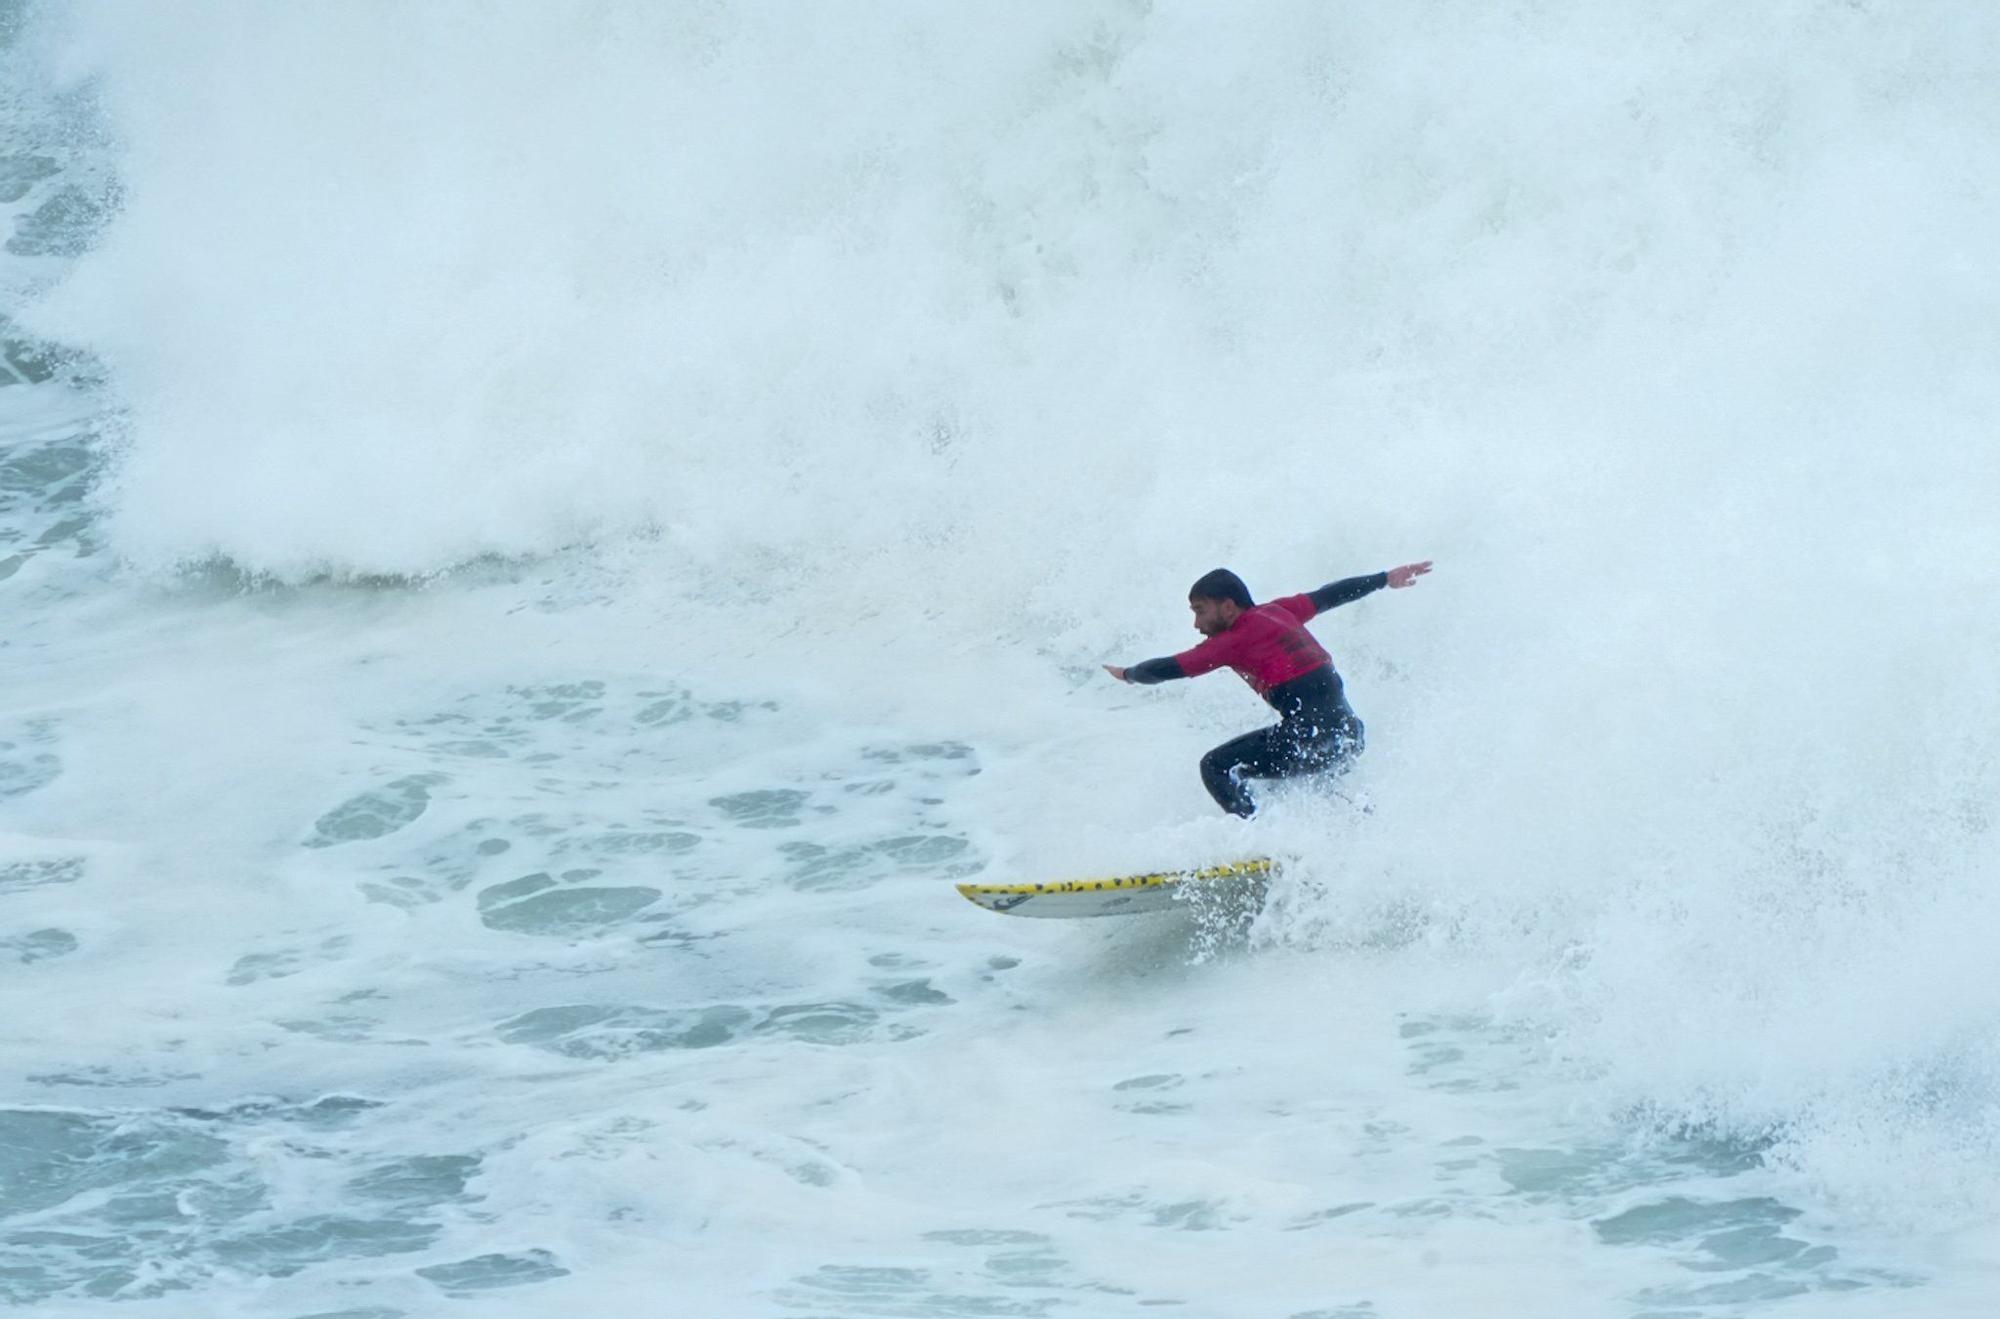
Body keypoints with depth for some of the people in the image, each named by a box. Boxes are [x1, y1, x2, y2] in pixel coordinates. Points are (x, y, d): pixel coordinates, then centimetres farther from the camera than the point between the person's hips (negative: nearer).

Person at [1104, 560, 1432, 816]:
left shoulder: (1238, 639, -5)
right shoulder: (1276, 612, 15)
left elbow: (1172, 668, -2)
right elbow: (1329, 596, 26)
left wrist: (1127, 674, 16)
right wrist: (1385, 579, 39)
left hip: (1311, 735, -9)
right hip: (1349, 734, 9)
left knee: (1217, 767, -8)